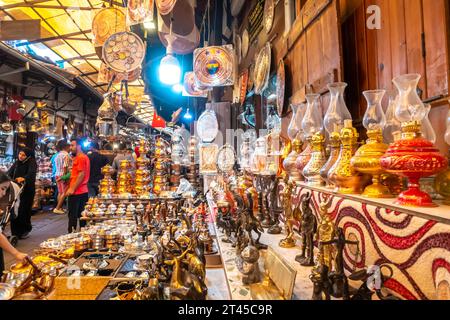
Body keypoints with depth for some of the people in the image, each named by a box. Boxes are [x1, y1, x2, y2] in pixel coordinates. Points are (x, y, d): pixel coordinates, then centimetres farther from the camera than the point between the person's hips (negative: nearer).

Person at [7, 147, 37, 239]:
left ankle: (25, 230, 13)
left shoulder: (32, 163, -5)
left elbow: (31, 173, -23)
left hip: (27, 191, -5)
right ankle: (15, 232, 12)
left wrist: (23, 178, -42)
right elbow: (9, 173, 3)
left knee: (24, 211, -5)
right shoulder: (17, 163, 11)